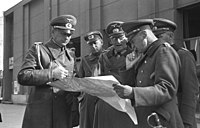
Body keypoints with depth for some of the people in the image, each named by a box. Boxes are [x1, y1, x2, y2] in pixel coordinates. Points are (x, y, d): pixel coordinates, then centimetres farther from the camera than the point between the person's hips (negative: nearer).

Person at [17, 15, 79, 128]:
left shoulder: (70, 55, 17)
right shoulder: (37, 50, 2)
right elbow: (23, 77, -9)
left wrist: (72, 92, -2)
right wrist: (52, 73, -16)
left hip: (64, 110, 4)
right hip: (40, 109, -4)